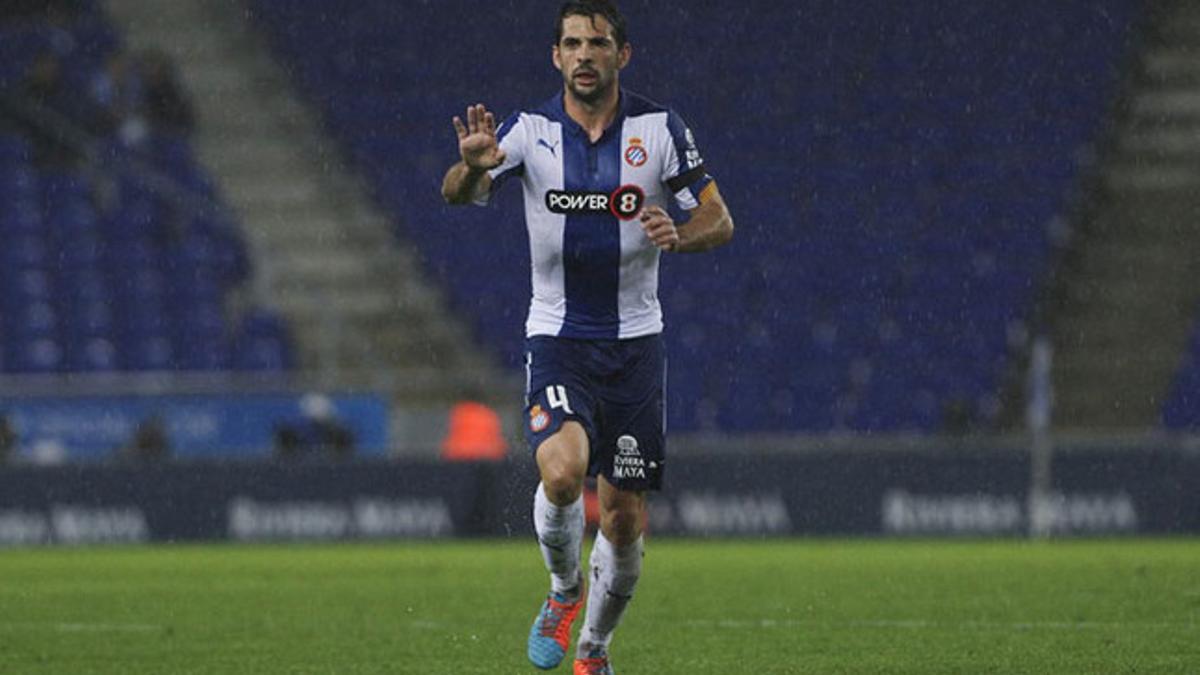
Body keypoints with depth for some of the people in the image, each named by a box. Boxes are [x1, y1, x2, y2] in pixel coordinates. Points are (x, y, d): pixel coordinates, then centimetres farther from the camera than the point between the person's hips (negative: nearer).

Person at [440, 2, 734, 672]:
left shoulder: (659, 128, -3)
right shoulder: (530, 131, -5)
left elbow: (720, 219, 0)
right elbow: (457, 193, -19)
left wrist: (679, 236, -23)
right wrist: (472, 169, -43)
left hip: (635, 341, 1)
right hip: (557, 338, -1)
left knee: (625, 521, 2)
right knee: (562, 468, -27)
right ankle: (564, 589, 2)